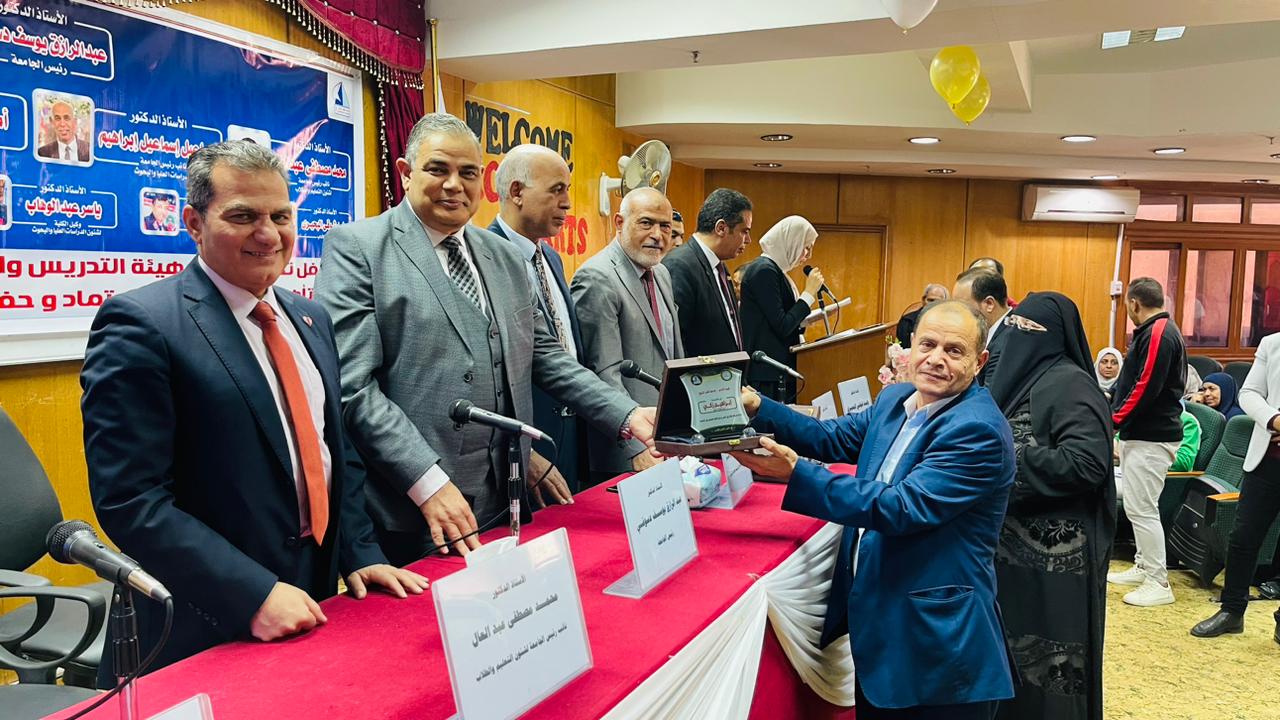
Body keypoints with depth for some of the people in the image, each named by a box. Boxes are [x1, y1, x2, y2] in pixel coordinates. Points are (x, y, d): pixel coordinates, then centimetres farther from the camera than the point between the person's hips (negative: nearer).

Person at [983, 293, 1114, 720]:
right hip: (1011, 540, 8)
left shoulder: (1070, 383, -14)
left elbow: (1088, 464, -25)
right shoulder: (1017, 376, 11)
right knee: (1010, 650, 17)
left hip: (1052, 554, -8)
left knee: (1044, 661, 2)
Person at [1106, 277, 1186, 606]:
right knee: (1137, 506, 17)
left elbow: (1146, 388, -23)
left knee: (1142, 508, -6)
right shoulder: (1152, 332, 15)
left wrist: (1115, 419, -15)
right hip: (1140, 434, 10)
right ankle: (1143, 567, 27)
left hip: (1152, 437, -10)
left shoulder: (1159, 334, -17)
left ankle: (1159, 583, 1)